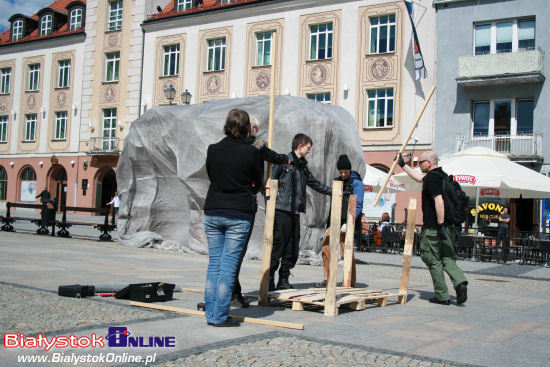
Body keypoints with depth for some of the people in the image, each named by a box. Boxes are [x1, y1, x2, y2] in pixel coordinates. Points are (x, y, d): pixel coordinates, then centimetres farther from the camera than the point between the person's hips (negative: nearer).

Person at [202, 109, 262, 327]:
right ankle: (219, 316, 4)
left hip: (213, 212, 4)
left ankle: (210, 314, 15)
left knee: (214, 262, 11)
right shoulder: (251, 152, -7)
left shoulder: (213, 150, 3)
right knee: (229, 264, 1)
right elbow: (257, 183, 6)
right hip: (238, 214, -3)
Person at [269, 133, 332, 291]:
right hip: (282, 211, -7)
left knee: (293, 250, 6)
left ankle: (283, 281, 15)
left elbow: (314, 183, 31)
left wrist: (333, 192, 33)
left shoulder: (302, 165, 18)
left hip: (295, 213, 7)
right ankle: (269, 282, 2)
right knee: (277, 247, -6)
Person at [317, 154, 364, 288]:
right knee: (326, 248, 3)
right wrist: (331, 221, 21)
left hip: (347, 221, -7)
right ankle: (327, 279, 13)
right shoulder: (337, 181, 17)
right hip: (335, 221, 7)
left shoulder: (356, 183, -6)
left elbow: (358, 206, -13)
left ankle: (351, 283, 0)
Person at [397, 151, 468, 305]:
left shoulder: (431, 178, -14)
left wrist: (440, 225, -27)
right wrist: (403, 165, 39)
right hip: (447, 226, 9)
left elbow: (439, 201, -26)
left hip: (433, 228, -9)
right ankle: (460, 282, -10)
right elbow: (419, 177, 33)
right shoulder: (442, 175, 15)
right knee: (447, 259, 12)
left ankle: (442, 296, 6)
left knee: (433, 261, 2)